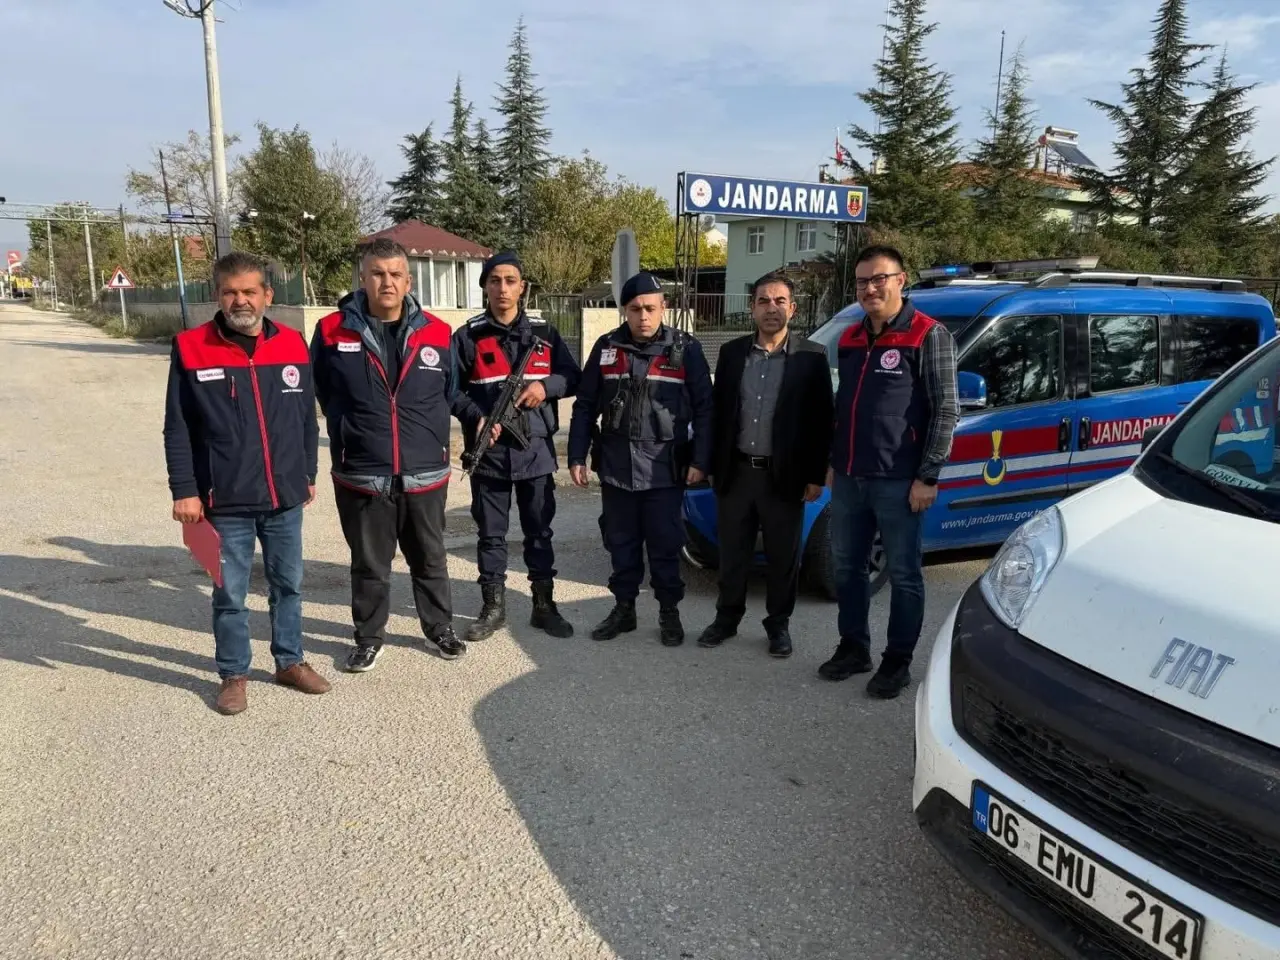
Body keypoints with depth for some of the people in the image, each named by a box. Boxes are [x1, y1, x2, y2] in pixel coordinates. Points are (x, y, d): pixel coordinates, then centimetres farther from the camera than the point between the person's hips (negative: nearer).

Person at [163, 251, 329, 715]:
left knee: (288, 585, 15)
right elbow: (178, 429, -3)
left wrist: (308, 474, 13)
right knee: (229, 594, 8)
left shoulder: (292, 344, 1)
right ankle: (233, 674, 25)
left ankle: (290, 661, 32)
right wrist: (184, 489, -7)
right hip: (226, 502, -2)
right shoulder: (190, 348, -6)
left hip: (285, 498, 3)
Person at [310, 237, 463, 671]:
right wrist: (353, 434, 12)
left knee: (430, 559, 16)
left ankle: (440, 627, 34)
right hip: (360, 474, -1)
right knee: (369, 565, 12)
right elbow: (321, 394, 9)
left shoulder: (437, 333, -1)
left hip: (425, 472, 2)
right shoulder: (332, 331, -5)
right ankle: (368, 636, 30)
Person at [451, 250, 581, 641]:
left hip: (536, 451, 1)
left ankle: (544, 605, 21)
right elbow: (450, 388, 1)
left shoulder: (544, 333, 7)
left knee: (539, 532, 9)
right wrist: (475, 417, -15)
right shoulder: (468, 336, 2)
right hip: (488, 451, -1)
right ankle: (493, 606, 21)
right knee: (491, 533, 8)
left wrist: (546, 386, -11)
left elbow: (573, 377, 9)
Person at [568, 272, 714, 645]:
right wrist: (577, 456, 4)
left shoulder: (685, 349, -3)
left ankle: (669, 612, 20)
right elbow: (585, 406, 8)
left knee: (665, 544, 5)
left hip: (665, 468, -3)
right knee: (621, 543, 12)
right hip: (615, 467, 3)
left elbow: (704, 409, -2)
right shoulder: (607, 347, 4)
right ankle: (623, 608, 26)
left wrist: (700, 460, -8)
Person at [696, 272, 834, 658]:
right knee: (732, 553, 13)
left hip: (784, 475, -2)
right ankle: (727, 617, 29)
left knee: (783, 556, 9)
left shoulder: (811, 356, -4)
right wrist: (713, 465, 5)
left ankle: (778, 624, 26)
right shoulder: (732, 352, 5)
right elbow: (718, 412, 8)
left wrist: (816, 476, -7)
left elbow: (822, 420, -4)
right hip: (736, 471, 3)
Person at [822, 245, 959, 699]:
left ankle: (897, 661, 17)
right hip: (848, 478, 7)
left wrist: (928, 476, -14)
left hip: (898, 480, -7)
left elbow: (945, 411, -10)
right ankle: (853, 647, 29)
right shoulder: (850, 338, 13)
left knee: (903, 574, 5)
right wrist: (833, 462, 16)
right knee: (846, 567, 14)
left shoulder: (928, 335, -7)